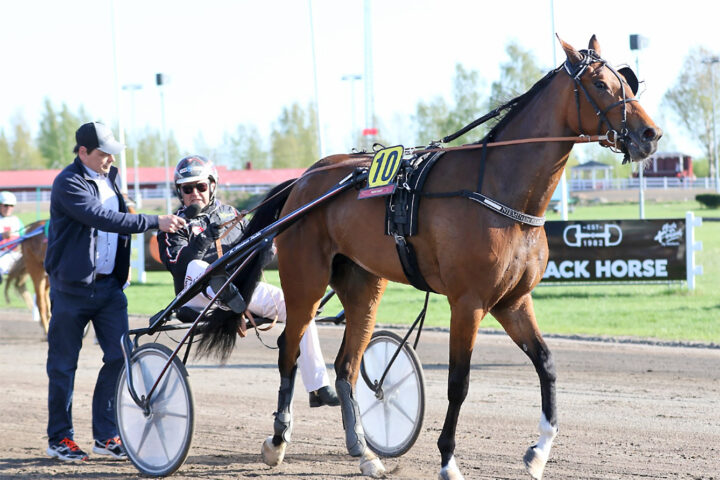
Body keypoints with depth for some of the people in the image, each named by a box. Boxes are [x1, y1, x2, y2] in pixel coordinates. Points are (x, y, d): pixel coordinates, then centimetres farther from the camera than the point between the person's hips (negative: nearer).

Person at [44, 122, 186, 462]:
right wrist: (154, 222, -31)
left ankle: (106, 436, 8)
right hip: (72, 286, -7)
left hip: (110, 285, 7)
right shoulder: (68, 184, -15)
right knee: (63, 364, 3)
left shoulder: (110, 177, 11)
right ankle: (59, 438, 12)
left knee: (120, 357, -1)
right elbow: (101, 218, -27)